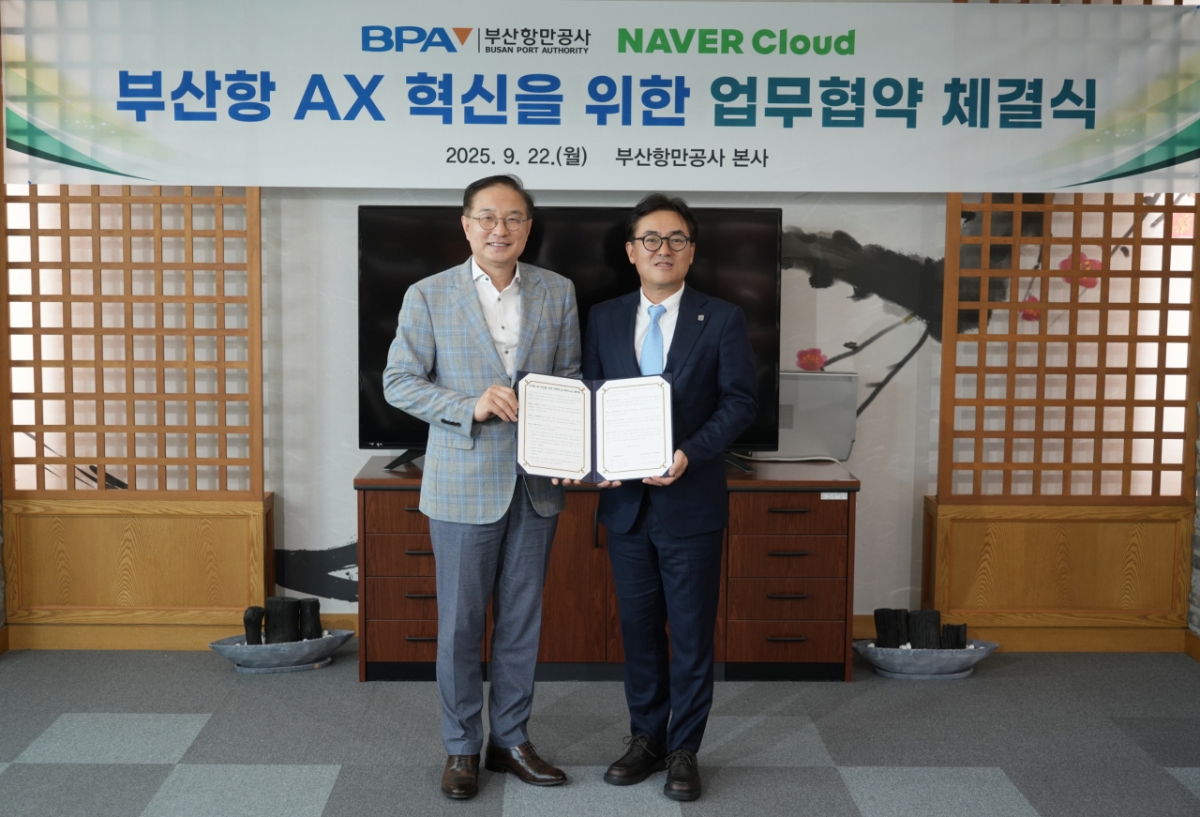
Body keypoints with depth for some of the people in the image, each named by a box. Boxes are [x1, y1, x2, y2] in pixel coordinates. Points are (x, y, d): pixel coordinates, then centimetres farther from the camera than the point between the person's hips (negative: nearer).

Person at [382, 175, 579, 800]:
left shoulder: (557, 293, 5)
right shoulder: (428, 296, -3)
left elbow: (570, 374, 10)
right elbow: (398, 382, -4)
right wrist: (471, 406, -18)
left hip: (537, 484, 3)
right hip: (464, 484, -3)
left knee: (522, 620, 12)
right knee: (459, 624, 6)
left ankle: (510, 739, 28)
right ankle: (461, 748, 23)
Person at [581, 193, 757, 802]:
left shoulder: (722, 320, -2)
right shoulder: (603, 318, 7)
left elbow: (740, 400, -6)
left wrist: (689, 454, -20)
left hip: (691, 500, -3)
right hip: (625, 501, 3)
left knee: (691, 634, 6)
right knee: (638, 629, 14)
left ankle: (683, 750, 21)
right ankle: (646, 739, 29)